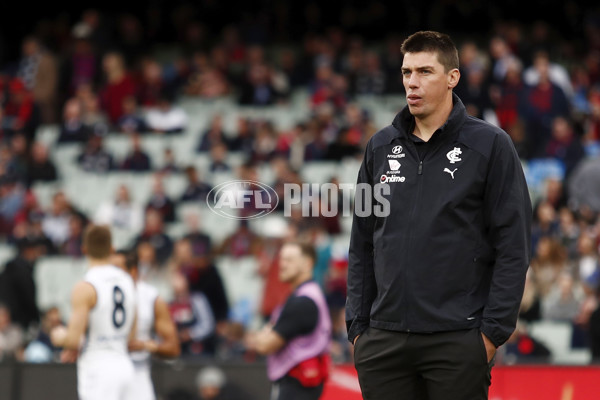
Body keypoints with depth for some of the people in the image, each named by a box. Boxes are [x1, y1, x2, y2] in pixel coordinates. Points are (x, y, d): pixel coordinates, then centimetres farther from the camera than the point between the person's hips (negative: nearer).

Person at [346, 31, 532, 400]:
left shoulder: (490, 145, -1)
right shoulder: (382, 147, 13)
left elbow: (513, 248, -4)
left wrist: (493, 331, -10)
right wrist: (357, 325, 9)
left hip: (458, 340, -4)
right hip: (384, 340, 4)